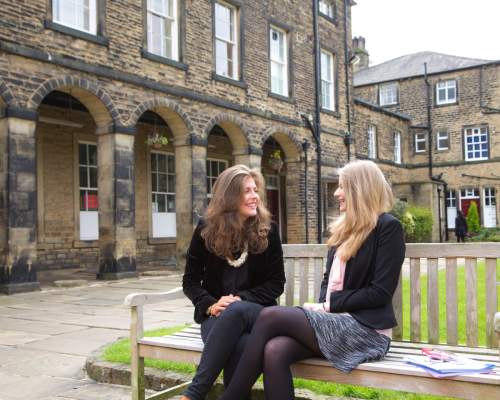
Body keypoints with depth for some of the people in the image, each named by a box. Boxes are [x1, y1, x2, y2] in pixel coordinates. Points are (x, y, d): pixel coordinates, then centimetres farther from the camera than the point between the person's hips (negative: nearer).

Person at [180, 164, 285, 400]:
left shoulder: (267, 231, 1)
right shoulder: (206, 230, 1)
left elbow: (276, 283, 2)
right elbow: (190, 281, 6)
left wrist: (241, 299, -14)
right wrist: (210, 305, -15)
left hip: (256, 312, 0)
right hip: (217, 315, 0)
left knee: (236, 311, -38)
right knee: (239, 346, -37)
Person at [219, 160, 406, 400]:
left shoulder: (388, 227, -5)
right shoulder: (343, 228, 19)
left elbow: (380, 292, -12)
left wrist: (329, 305, -10)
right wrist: (322, 306, 0)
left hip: (366, 330, -6)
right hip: (333, 321, 6)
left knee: (270, 316, -23)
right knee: (275, 351, -25)